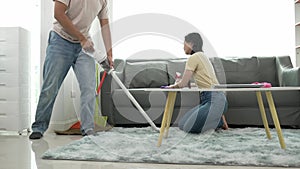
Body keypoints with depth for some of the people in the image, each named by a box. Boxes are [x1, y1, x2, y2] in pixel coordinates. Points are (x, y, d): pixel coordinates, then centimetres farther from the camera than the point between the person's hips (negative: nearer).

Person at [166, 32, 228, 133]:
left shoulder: (194, 57, -9)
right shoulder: (202, 56, 20)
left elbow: (183, 84, -9)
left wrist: (172, 86, 13)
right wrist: (177, 84, 21)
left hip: (213, 99, -9)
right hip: (209, 99, 9)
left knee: (189, 128, -14)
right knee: (182, 124, 6)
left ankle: (220, 121, 2)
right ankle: (217, 117, 10)